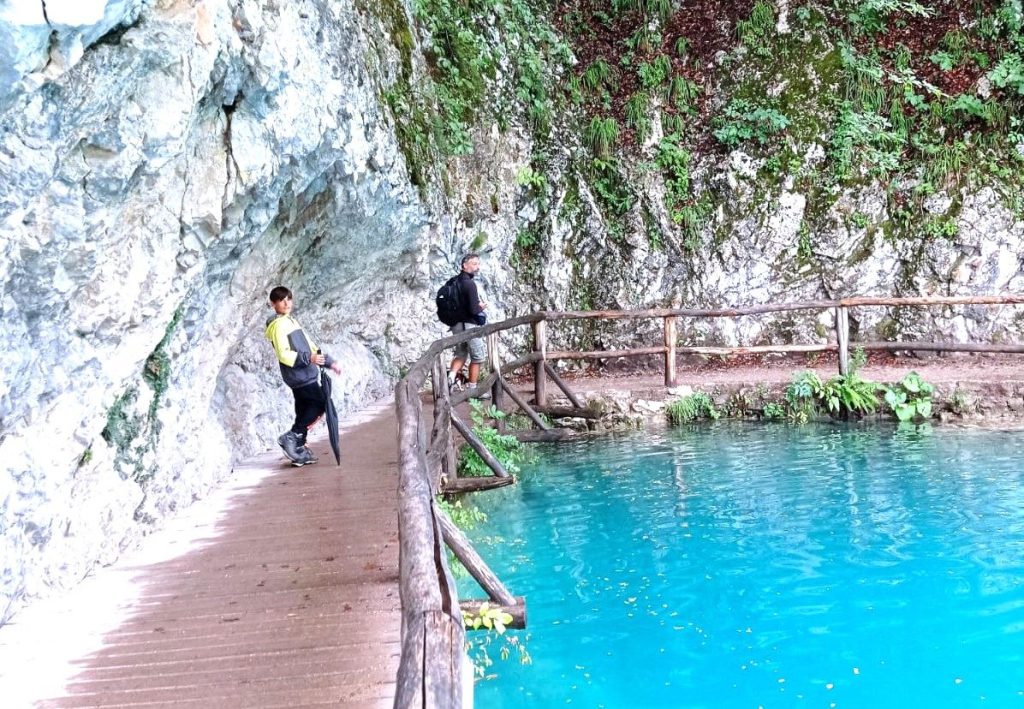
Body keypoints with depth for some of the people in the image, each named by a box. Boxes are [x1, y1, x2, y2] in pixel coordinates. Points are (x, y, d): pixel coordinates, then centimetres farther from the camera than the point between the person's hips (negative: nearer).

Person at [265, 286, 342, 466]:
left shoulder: (292, 321, 20)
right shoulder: (278, 325, -11)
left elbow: (311, 346, 24)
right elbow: (284, 354, -20)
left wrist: (329, 362, 20)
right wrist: (309, 358, -27)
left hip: (304, 375, 9)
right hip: (299, 375, -9)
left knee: (304, 410, 10)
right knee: (320, 403, -8)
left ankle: (299, 451, 13)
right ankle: (292, 436, -8)